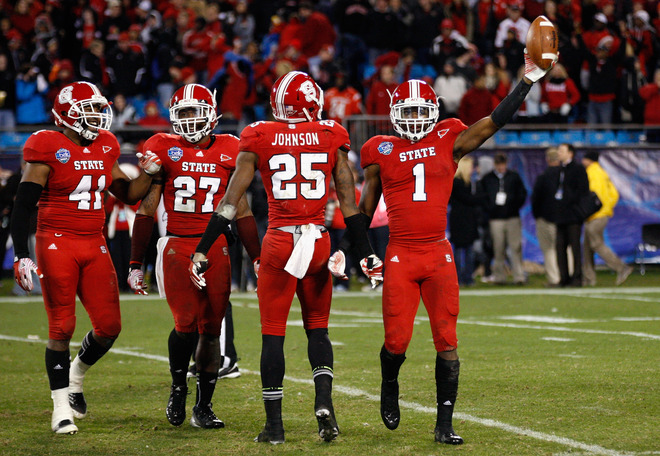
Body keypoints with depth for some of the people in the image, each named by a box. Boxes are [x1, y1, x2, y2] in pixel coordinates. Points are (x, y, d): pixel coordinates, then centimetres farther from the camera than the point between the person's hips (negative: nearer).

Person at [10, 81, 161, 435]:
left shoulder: (104, 148, 9)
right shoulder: (48, 150, -10)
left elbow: (128, 196, 19)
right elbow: (22, 207, -10)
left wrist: (146, 174, 0)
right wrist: (21, 256, -15)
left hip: (94, 246, 6)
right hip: (57, 244, -6)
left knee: (109, 326, 2)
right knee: (62, 327, -4)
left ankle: (75, 376, 30)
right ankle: (61, 407, 5)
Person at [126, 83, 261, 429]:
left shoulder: (228, 151, 7)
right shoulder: (163, 149, 3)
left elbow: (241, 212, 13)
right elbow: (146, 210, 6)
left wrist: (257, 260, 11)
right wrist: (135, 264, 5)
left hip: (216, 249, 2)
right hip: (176, 247, -2)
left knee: (211, 329, 2)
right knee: (186, 324, -15)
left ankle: (203, 407, 13)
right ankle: (178, 388, 11)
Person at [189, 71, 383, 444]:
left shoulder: (259, 139, -1)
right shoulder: (332, 137, 2)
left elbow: (231, 201, -2)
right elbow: (350, 203, 2)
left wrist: (203, 251, 3)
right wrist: (367, 253, 8)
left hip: (280, 242, -1)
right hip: (318, 241, 1)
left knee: (273, 334, 6)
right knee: (317, 328, 17)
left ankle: (275, 424, 7)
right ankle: (324, 400, -4)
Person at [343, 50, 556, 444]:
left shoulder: (448, 142, 6)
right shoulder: (382, 152, 4)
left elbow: (495, 122, 3)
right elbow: (366, 208, 12)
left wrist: (529, 79, -2)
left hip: (439, 255, 1)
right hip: (400, 256, -1)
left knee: (447, 341, -2)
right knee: (397, 341, -5)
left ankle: (445, 425, 5)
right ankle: (390, 388, 29)